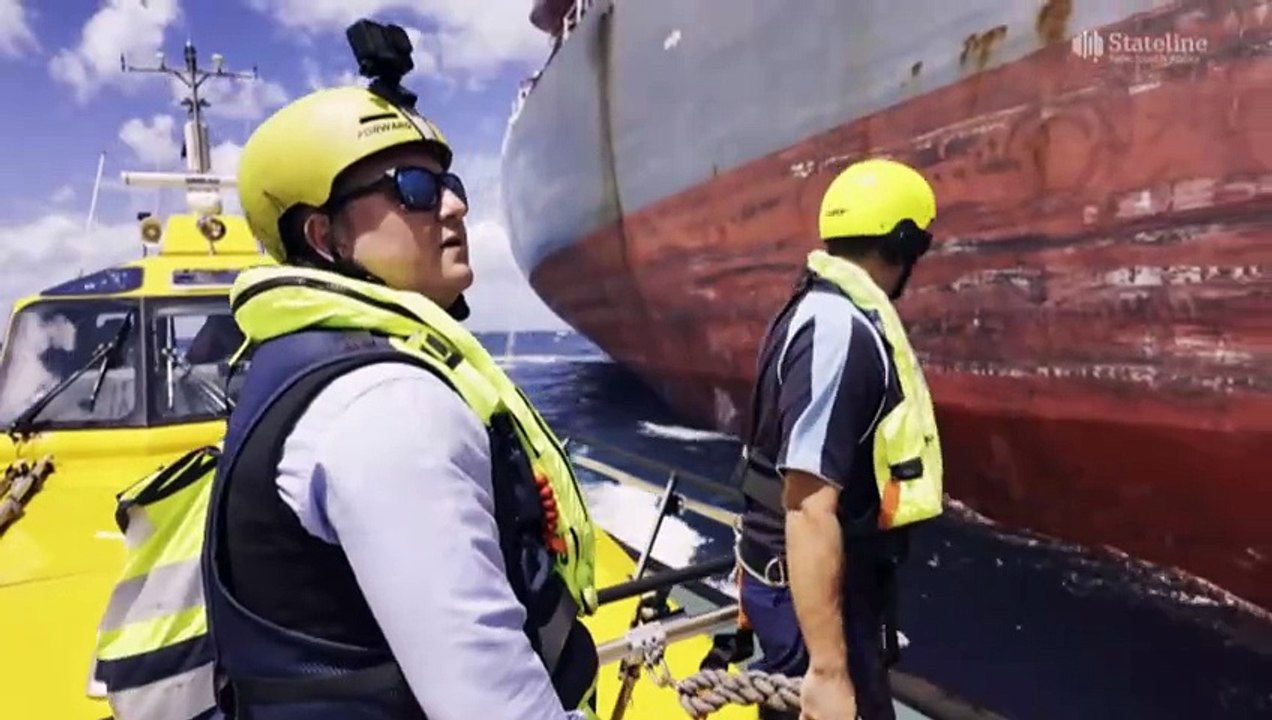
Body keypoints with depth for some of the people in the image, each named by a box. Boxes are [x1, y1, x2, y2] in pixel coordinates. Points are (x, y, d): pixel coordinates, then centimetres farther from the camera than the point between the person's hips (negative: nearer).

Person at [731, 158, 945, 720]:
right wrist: (827, 669, -27)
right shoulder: (843, 330, -24)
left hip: (829, 581, 9)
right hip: (812, 594, -9)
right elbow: (810, 508, -29)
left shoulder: (828, 312, 7)